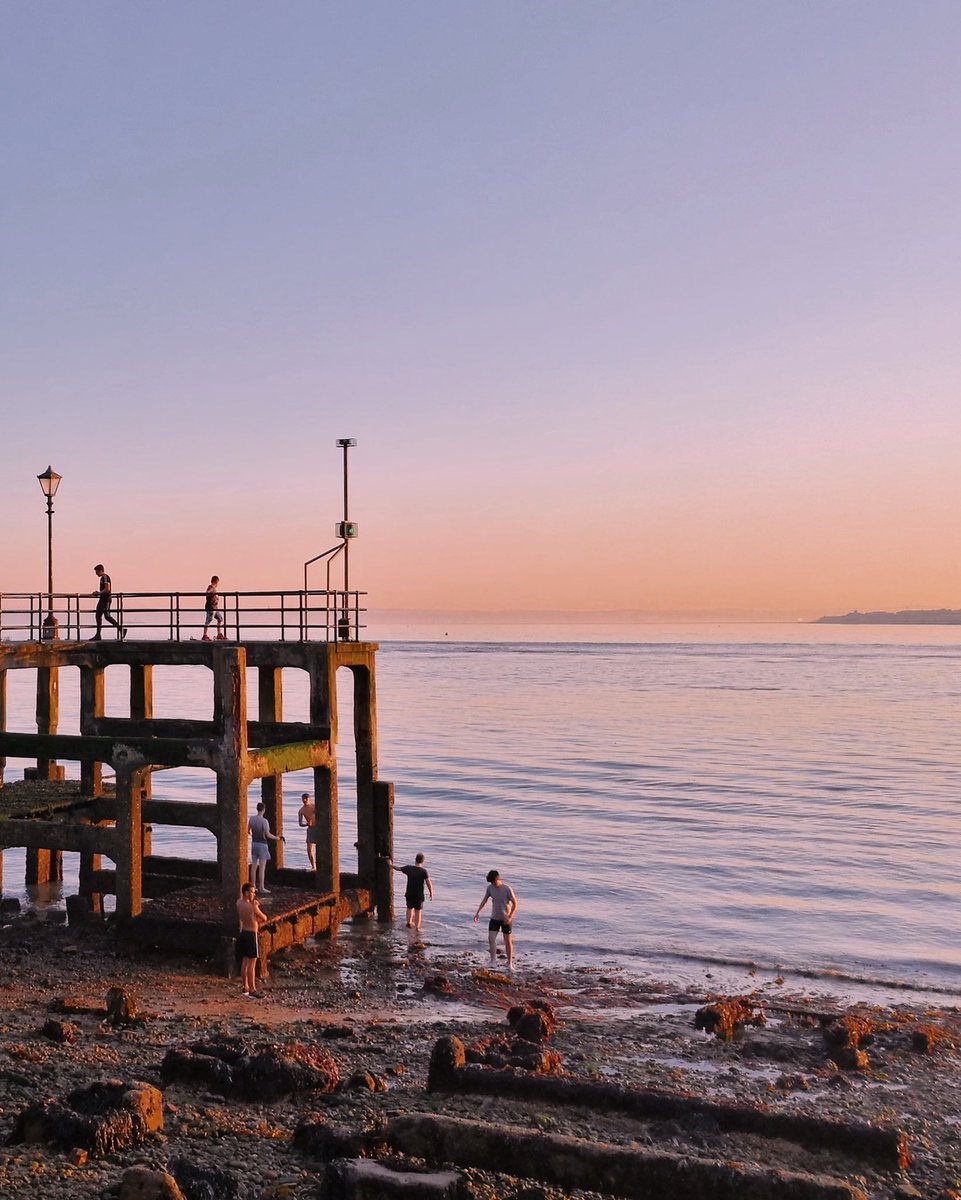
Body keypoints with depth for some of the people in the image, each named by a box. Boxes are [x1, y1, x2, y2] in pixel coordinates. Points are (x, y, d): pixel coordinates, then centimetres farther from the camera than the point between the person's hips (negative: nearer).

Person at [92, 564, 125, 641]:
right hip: (102, 599, 10)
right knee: (98, 616, 8)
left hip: (106, 600, -10)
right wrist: (98, 593, 16)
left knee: (107, 616, -10)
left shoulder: (105, 577, -13)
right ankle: (98, 635, 10)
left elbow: (107, 589, -23)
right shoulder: (102, 578, 17)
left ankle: (121, 629, -4)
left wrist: (99, 593, -16)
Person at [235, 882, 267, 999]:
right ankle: (252, 990, 4)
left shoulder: (239, 903, 2)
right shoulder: (253, 906, -21)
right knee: (252, 964, -1)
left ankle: (246, 987, 26)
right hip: (251, 935, -8)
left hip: (243, 933, 8)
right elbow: (264, 918, -8)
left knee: (245, 962, 17)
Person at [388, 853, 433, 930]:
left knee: (410, 908, 24)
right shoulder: (423, 871, -16)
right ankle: (417, 928, 8)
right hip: (419, 895, -3)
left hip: (409, 894, 3)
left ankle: (409, 923, 40)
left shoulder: (409, 868, -7)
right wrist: (431, 893, -4)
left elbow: (398, 868, 9)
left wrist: (391, 865, 28)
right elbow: (429, 883, -17)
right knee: (418, 911, 8)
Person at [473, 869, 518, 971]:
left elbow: (515, 903, -13)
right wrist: (477, 912, -1)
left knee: (508, 941, 1)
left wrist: (510, 917, -21)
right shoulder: (490, 888, -5)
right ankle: (493, 959, 7)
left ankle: (510, 963, 13)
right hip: (494, 918, 4)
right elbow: (484, 900, 6)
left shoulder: (507, 889, -18)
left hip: (506, 919, -3)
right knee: (491, 938, -9)